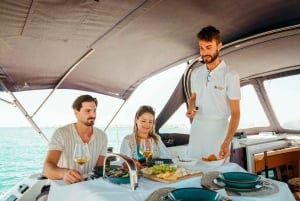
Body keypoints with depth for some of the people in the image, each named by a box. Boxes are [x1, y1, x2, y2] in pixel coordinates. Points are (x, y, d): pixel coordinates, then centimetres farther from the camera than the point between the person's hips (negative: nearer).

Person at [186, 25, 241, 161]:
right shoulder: (196, 73, 3)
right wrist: (190, 109, -5)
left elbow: (235, 113, -13)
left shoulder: (230, 76, -13)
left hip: (218, 131, -4)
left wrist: (226, 142, -23)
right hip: (196, 130, 4)